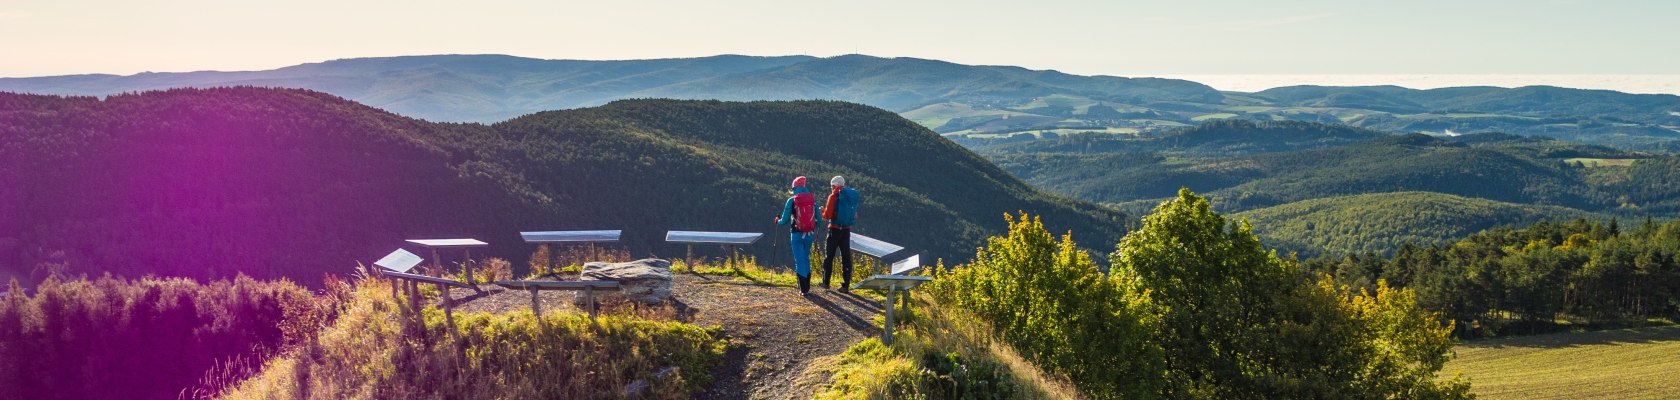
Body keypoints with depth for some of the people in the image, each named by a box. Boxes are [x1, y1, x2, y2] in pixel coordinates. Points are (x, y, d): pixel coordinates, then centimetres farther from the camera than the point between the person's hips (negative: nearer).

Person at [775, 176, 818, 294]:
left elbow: (785, 220, -4)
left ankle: (803, 289, -1)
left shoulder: (791, 200, -7)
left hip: (797, 234, -3)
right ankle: (806, 286, 24)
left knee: (799, 260, 2)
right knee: (806, 259, 20)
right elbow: (818, 219, 4)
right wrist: (815, 230, 24)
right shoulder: (813, 199, 2)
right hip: (809, 234, 3)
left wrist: (777, 221, 18)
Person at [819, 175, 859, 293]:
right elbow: (854, 216, 14)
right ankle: (846, 285, 2)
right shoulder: (851, 196, 9)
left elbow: (828, 215, -13)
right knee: (846, 257, 4)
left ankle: (826, 282, 13)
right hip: (847, 230, 5)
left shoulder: (834, 196, -9)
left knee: (829, 256, 7)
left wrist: (823, 210, 7)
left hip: (835, 229, -5)